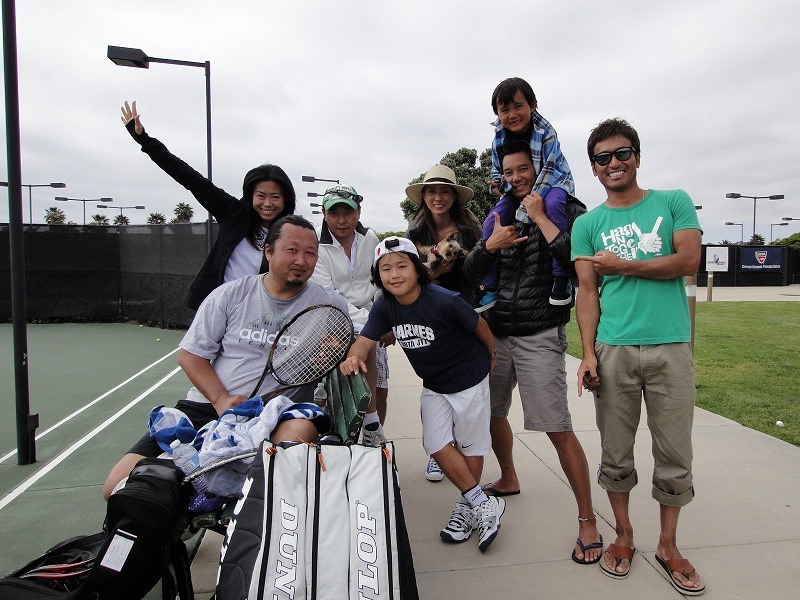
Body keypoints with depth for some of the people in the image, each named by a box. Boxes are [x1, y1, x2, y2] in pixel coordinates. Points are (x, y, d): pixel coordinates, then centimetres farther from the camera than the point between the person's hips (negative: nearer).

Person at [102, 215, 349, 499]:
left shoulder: (328, 303, 2)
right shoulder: (230, 295, 5)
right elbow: (190, 355, 6)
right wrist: (221, 399, -10)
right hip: (205, 407, 2)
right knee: (117, 486, -10)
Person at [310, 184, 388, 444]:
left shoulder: (369, 238, 2)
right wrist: (366, 319, -25)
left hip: (370, 319, 5)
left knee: (380, 390, 2)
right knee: (366, 344, -34)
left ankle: (374, 442, 24)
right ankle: (371, 424, -19)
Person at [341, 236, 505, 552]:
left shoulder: (445, 301, -28)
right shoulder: (384, 306, -13)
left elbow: (478, 325, -13)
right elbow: (364, 340, -19)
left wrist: (492, 354, 4)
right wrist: (353, 357, -43)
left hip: (469, 378, -5)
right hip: (433, 386, 5)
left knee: (470, 445, 8)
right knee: (437, 445, -1)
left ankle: (468, 507, 31)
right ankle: (484, 505, 16)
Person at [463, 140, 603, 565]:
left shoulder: (566, 210, -3)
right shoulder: (501, 215, 13)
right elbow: (470, 271, 9)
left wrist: (540, 217, -17)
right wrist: (489, 246, -10)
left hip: (539, 335, -6)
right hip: (496, 331, 6)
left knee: (558, 429, -8)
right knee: (491, 412, 16)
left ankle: (587, 519, 7)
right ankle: (508, 480, 41)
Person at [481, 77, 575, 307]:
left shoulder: (544, 132, -22)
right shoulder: (499, 138, -7)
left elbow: (548, 170, -24)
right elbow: (497, 170, 7)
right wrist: (497, 185, -16)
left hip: (553, 182, -5)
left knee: (553, 205, -39)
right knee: (492, 221, -15)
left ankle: (562, 279, -33)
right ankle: (489, 286, -5)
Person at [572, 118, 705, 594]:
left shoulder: (674, 202, 8)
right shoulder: (587, 224, 8)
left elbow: (689, 261, -5)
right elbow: (588, 292, 3)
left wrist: (623, 266, -6)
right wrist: (588, 353, -6)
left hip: (671, 348, 0)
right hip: (613, 351, 1)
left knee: (675, 453, 8)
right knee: (616, 452, 9)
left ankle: (668, 545, 26)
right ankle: (624, 536, 28)